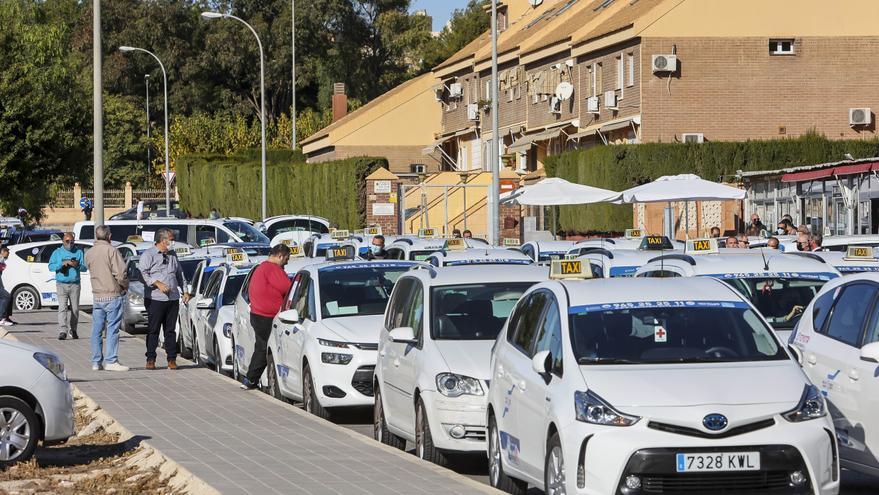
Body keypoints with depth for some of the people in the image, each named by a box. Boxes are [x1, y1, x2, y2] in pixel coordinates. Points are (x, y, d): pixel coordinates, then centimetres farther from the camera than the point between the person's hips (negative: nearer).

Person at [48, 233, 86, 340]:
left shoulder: (79, 252, 10)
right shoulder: (57, 253, 9)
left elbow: (84, 267, 5)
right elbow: (51, 266, 1)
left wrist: (77, 265, -17)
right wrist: (62, 264, -14)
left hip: (75, 284, 2)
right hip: (61, 284, -1)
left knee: (75, 309, 4)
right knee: (62, 307, -12)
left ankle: (72, 330, 18)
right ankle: (62, 331, -18)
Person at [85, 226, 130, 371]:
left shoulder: (89, 253, 7)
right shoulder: (111, 250, -12)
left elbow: (92, 271, 11)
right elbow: (120, 273, -15)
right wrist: (125, 286, 2)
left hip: (97, 296, 6)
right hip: (113, 295, -6)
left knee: (96, 330, 9)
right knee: (112, 328, -3)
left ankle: (96, 362, 11)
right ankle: (111, 361, -6)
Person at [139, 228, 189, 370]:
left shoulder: (172, 255, 18)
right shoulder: (148, 255, -2)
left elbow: (179, 274, 26)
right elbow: (143, 273, -11)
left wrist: (184, 291, 19)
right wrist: (158, 284, -19)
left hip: (173, 299, 5)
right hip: (155, 299, -5)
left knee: (170, 330, 6)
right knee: (153, 330, -2)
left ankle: (172, 359, 9)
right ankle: (150, 359, 3)